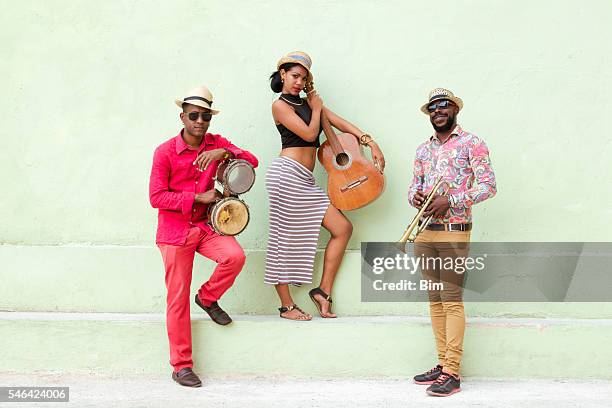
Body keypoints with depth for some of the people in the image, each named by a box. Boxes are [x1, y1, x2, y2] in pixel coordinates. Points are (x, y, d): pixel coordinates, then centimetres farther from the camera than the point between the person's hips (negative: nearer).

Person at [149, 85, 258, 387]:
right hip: (174, 231, -3)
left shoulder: (217, 144, 2)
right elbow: (156, 197, -13)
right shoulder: (165, 152, -10)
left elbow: (252, 161, -6)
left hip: (205, 226, 3)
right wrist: (198, 197, -17)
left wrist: (225, 153, -24)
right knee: (178, 297, -1)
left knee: (235, 256, -25)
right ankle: (181, 366, 12)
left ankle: (207, 297, 7)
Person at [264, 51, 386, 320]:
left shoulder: (307, 103, 21)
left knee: (343, 228, 1)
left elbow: (339, 122, 13)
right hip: (287, 175, -8)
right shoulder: (280, 106, -2)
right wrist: (316, 109, 6)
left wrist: (371, 143, 4)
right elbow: (310, 134, -11)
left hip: (304, 182, 8)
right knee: (286, 239, -2)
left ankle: (323, 291, 8)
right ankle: (286, 306, 7)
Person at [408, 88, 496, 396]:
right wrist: (415, 196, -5)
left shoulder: (471, 143, -2)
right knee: (435, 299, 9)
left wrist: (450, 201, -18)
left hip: (454, 233, -6)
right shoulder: (423, 149, 16)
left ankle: (452, 373, -4)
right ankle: (443, 364, 17)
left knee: (452, 301, -7)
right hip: (424, 232, 6)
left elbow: (488, 185, -9)